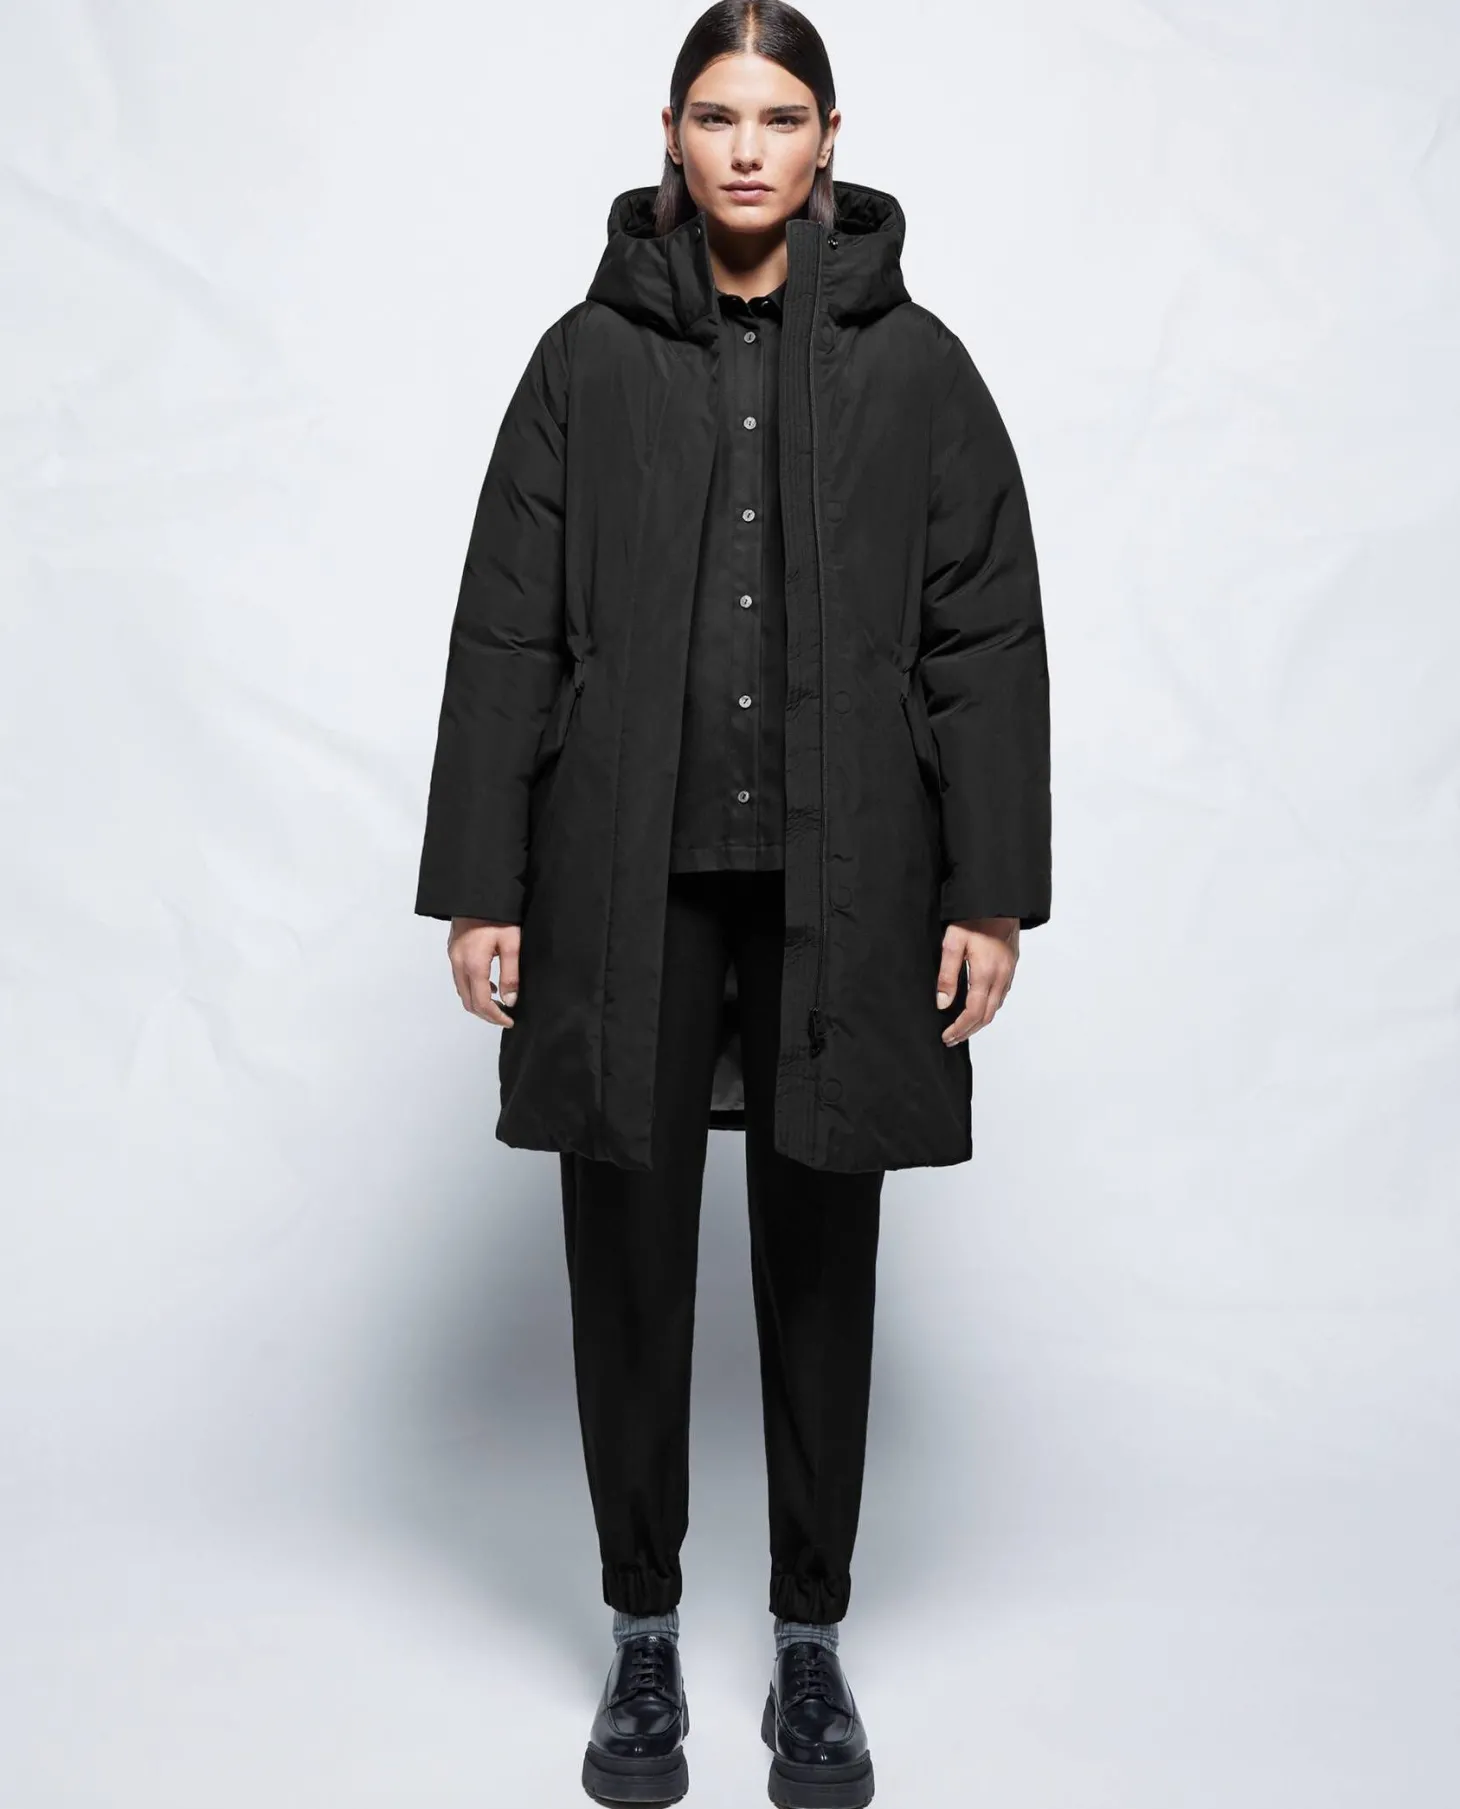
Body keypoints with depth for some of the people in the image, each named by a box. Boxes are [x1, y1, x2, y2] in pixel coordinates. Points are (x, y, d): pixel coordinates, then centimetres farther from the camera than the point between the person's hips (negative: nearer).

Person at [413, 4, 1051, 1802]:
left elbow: (986, 640, 2)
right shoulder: (587, 357, 4)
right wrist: (478, 887, -2)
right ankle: (642, 1635, 27)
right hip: (626, 886, 1)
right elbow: (505, 633, 3)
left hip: (841, 890, 0)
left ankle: (811, 1642, 27)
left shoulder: (914, 365, 4)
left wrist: (991, 892, -4)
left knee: (820, 1264, 9)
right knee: (628, 1255, 8)